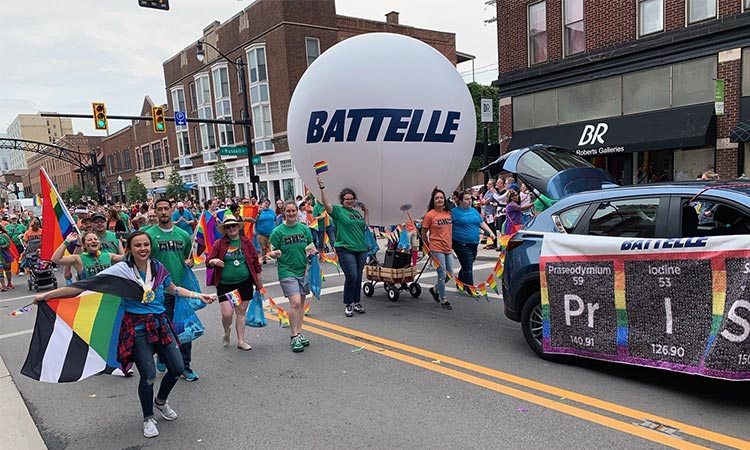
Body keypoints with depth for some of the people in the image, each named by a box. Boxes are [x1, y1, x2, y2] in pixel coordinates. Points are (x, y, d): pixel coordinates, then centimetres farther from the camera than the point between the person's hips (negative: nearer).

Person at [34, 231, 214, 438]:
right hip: (137, 327, -5)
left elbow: (173, 289, 17)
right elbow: (87, 285, -14)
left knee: (177, 368, 7)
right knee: (148, 376, -4)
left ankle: (160, 401, 38)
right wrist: (47, 295, -16)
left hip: (160, 323, 5)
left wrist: (198, 295, 12)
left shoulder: (157, 267, 1)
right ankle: (148, 418, 24)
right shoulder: (122, 269, -12)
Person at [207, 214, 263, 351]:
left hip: (244, 283, 2)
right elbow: (208, 262, 4)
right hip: (225, 284, -1)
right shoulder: (219, 244, -1)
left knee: (241, 312, 7)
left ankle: (241, 341, 21)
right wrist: (214, 261, -21)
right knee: (227, 313, -7)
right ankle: (226, 332, 26)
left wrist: (259, 282, 10)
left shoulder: (247, 242, 3)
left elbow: (255, 262, 9)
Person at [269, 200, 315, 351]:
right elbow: (272, 252, -2)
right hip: (287, 271, -4)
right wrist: (276, 254, -23)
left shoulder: (304, 229, 5)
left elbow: (311, 247, 13)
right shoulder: (278, 231, -4)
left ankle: (299, 334, 22)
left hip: (303, 270, 4)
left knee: (301, 303, 10)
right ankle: (294, 337, -3)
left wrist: (312, 251, -8)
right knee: (295, 302, -14)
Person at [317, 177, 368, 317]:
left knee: (358, 277, 10)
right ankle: (348, 304, 2)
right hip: (345, 249, -6)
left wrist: (366, 211, 19)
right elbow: (326, 203, -17)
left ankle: (357, 302, 23)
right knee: (351, 276, -12)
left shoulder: (356, 212, 17)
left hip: (361, 249, 6)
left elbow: (365, 226, 23)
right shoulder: (338, 210, -1)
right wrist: (322, 188, -26)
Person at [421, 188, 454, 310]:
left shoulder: (448, 213, 7)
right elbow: (423, 233, -2)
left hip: (448, 248, 6)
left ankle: (435, 289, 33)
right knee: (442, 275, -3)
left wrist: (451, 245, 17)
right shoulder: (429, 215, -9)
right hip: (436, 249, -6)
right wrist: (428, 247, 3)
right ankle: (443, 300, 14)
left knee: (450, 274, 9)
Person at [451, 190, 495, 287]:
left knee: (467, 266, 15)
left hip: (474, 243, 6)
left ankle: (460, 284, 31)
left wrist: (491, 233, 5)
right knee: (468, 267, -8)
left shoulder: (474, 211, 14)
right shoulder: (454, 211, -4)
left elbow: (482, 224, 17)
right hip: (461, 244, -6)